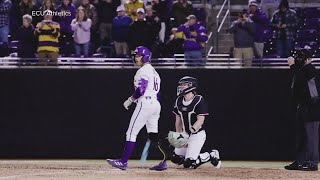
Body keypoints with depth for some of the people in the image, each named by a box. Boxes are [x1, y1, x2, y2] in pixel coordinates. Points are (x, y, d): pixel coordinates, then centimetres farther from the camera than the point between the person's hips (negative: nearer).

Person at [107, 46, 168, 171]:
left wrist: (130, 100, -8)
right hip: (156, 104, 10)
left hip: (145, 103, -10)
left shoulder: (143, 71, -8)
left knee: (131, 133, -8)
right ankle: (164, 160, 1)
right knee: (153, 136, 9)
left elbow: (141, 90, -19)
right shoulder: (154, 72, 22)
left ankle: (123, 161, -11)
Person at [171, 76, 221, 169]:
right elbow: (178, 120, 11)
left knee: (188, 164, -16)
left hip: (197, 135, -8)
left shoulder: (199, 101, -17)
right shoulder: (179, 101, 5)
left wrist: (188, 133, -30)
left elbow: (200, 121, -21)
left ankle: (211, 155, 6)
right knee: (175, 159, 5)